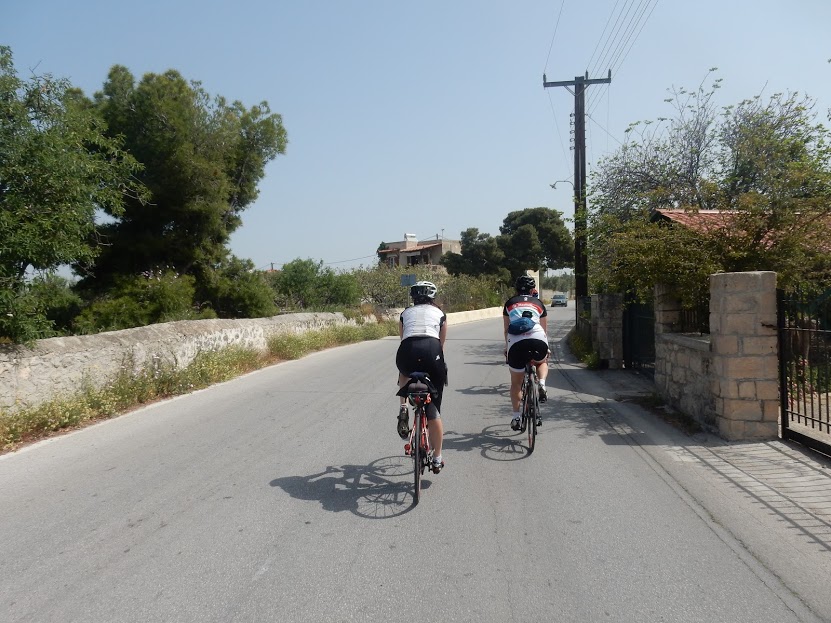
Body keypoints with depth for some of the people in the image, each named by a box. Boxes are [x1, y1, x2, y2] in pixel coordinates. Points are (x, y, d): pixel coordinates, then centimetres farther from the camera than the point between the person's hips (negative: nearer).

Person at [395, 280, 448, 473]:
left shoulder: (406, 313, 28)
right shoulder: (439, 314, 25)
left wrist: (411, 361, 44)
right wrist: (437, 362, 42)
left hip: (408, 352, 1)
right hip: (431, 352, -1)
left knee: (404, 374, 40)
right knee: (433, 410, 11)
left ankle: (403, 408, 18)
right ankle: (437, 459, 18)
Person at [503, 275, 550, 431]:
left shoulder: (510, 303, 23)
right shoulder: (538, 303, 24)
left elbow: (506, 329, 25)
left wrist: (507, 347, 36)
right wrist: (546, 348, 42)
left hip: (516, 343, 0)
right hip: (537, 341, 0)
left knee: (516, 383, 16)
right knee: (542, 362, 35)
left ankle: (515, 417, 15)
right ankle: (541, 384, 6)